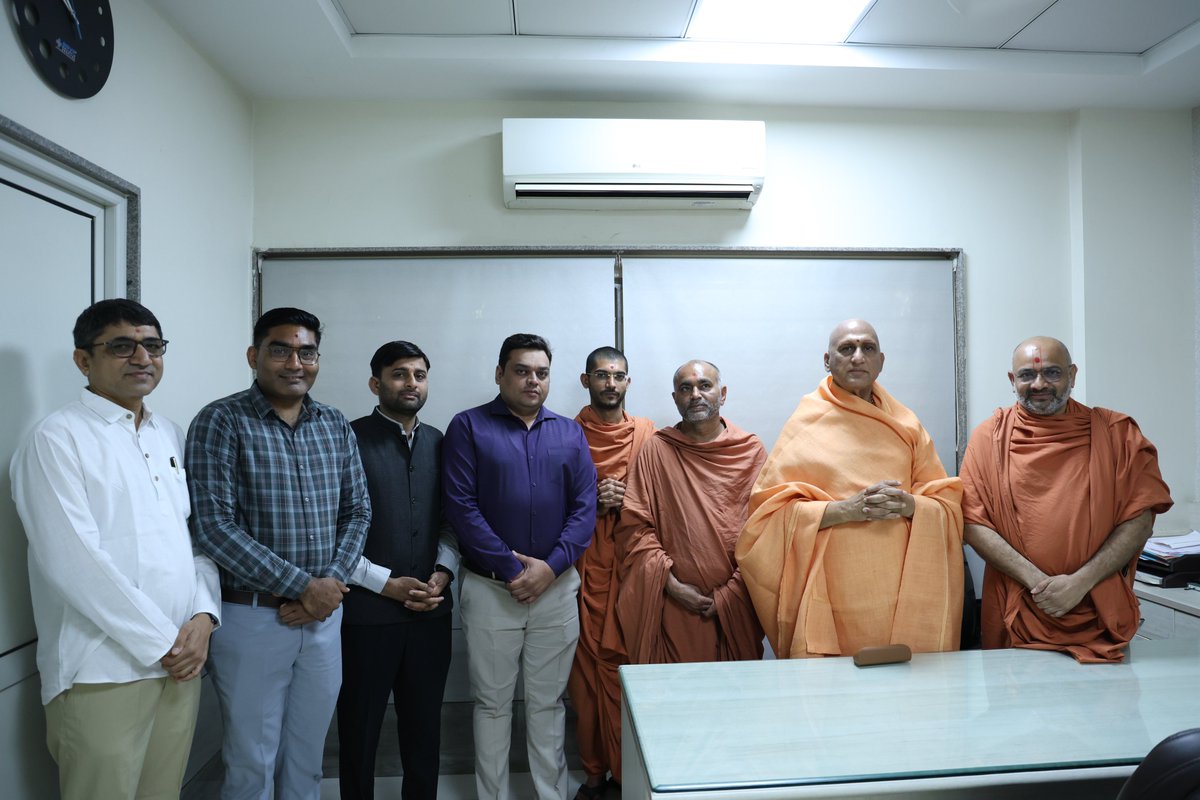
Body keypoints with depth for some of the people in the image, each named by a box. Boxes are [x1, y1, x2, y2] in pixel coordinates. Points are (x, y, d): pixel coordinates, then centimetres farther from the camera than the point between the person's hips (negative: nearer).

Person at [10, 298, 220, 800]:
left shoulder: (172, 436, 11)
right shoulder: (57, 439, -8)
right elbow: (73, 563, -16)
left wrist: (203, 617, -4)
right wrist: (161, 642, -13)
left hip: (180, 662, 6)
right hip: (103, 672, -6)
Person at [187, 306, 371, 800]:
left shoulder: (336, 426, 5)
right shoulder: (221, 422, -9)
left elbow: (357, 512, 7)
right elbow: (214, 526, -16)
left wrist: (332, 581, -9)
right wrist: (303, 585, -17)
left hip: (324, 612, 4)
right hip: (252, 616, -4)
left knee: (308, 758, 18)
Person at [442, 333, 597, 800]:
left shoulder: (570, 434, 7)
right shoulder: (469, 427, -2)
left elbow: (585, 507, 1)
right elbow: (460, 505, -10)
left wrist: (551, 566, -12)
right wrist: (510, 567, -14)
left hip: (557, 587, 2)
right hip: (490, 588, -2)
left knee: (548, 702, 13)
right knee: (492, 704, 11)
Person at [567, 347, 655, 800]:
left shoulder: (646, 433, 7)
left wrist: (625, 501, -9)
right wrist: (591, 502, -10)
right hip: (583, 565, 0)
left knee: (628, 662, -1)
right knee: (586, 665, 3)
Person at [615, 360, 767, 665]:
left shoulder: (751, 450, 3)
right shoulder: (656, 449, 1)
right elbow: (634, 526, -4)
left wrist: (730, 593, -8)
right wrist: (672, 585, -11)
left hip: (735, 609, 1)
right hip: (675, 607, -1)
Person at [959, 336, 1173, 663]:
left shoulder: (1116, 433, 2)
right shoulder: (990, 436, 0)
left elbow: (1139, 519, -3)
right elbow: (973, 523, -7)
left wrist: (1080, 582, -13)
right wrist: (1037, 580, -16)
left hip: (1099, 617, 1)